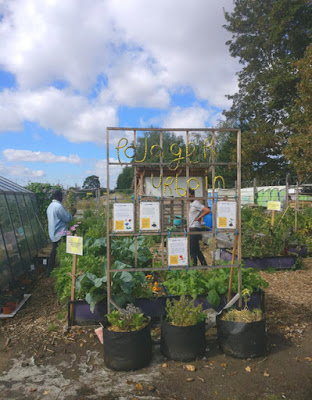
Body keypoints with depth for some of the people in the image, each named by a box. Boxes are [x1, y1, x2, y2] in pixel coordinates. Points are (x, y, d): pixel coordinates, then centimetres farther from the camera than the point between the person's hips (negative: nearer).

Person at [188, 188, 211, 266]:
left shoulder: (196, 203, -12)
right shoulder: (191, 204, 16)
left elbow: (208, 210, -23)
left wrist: (199, 218, -15)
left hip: (195, 228, -10)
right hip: (191, 228, 10)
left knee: (192, 249, -8)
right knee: (196, 249, 14)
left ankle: (194, 265, -3)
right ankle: (204, 265, 22)